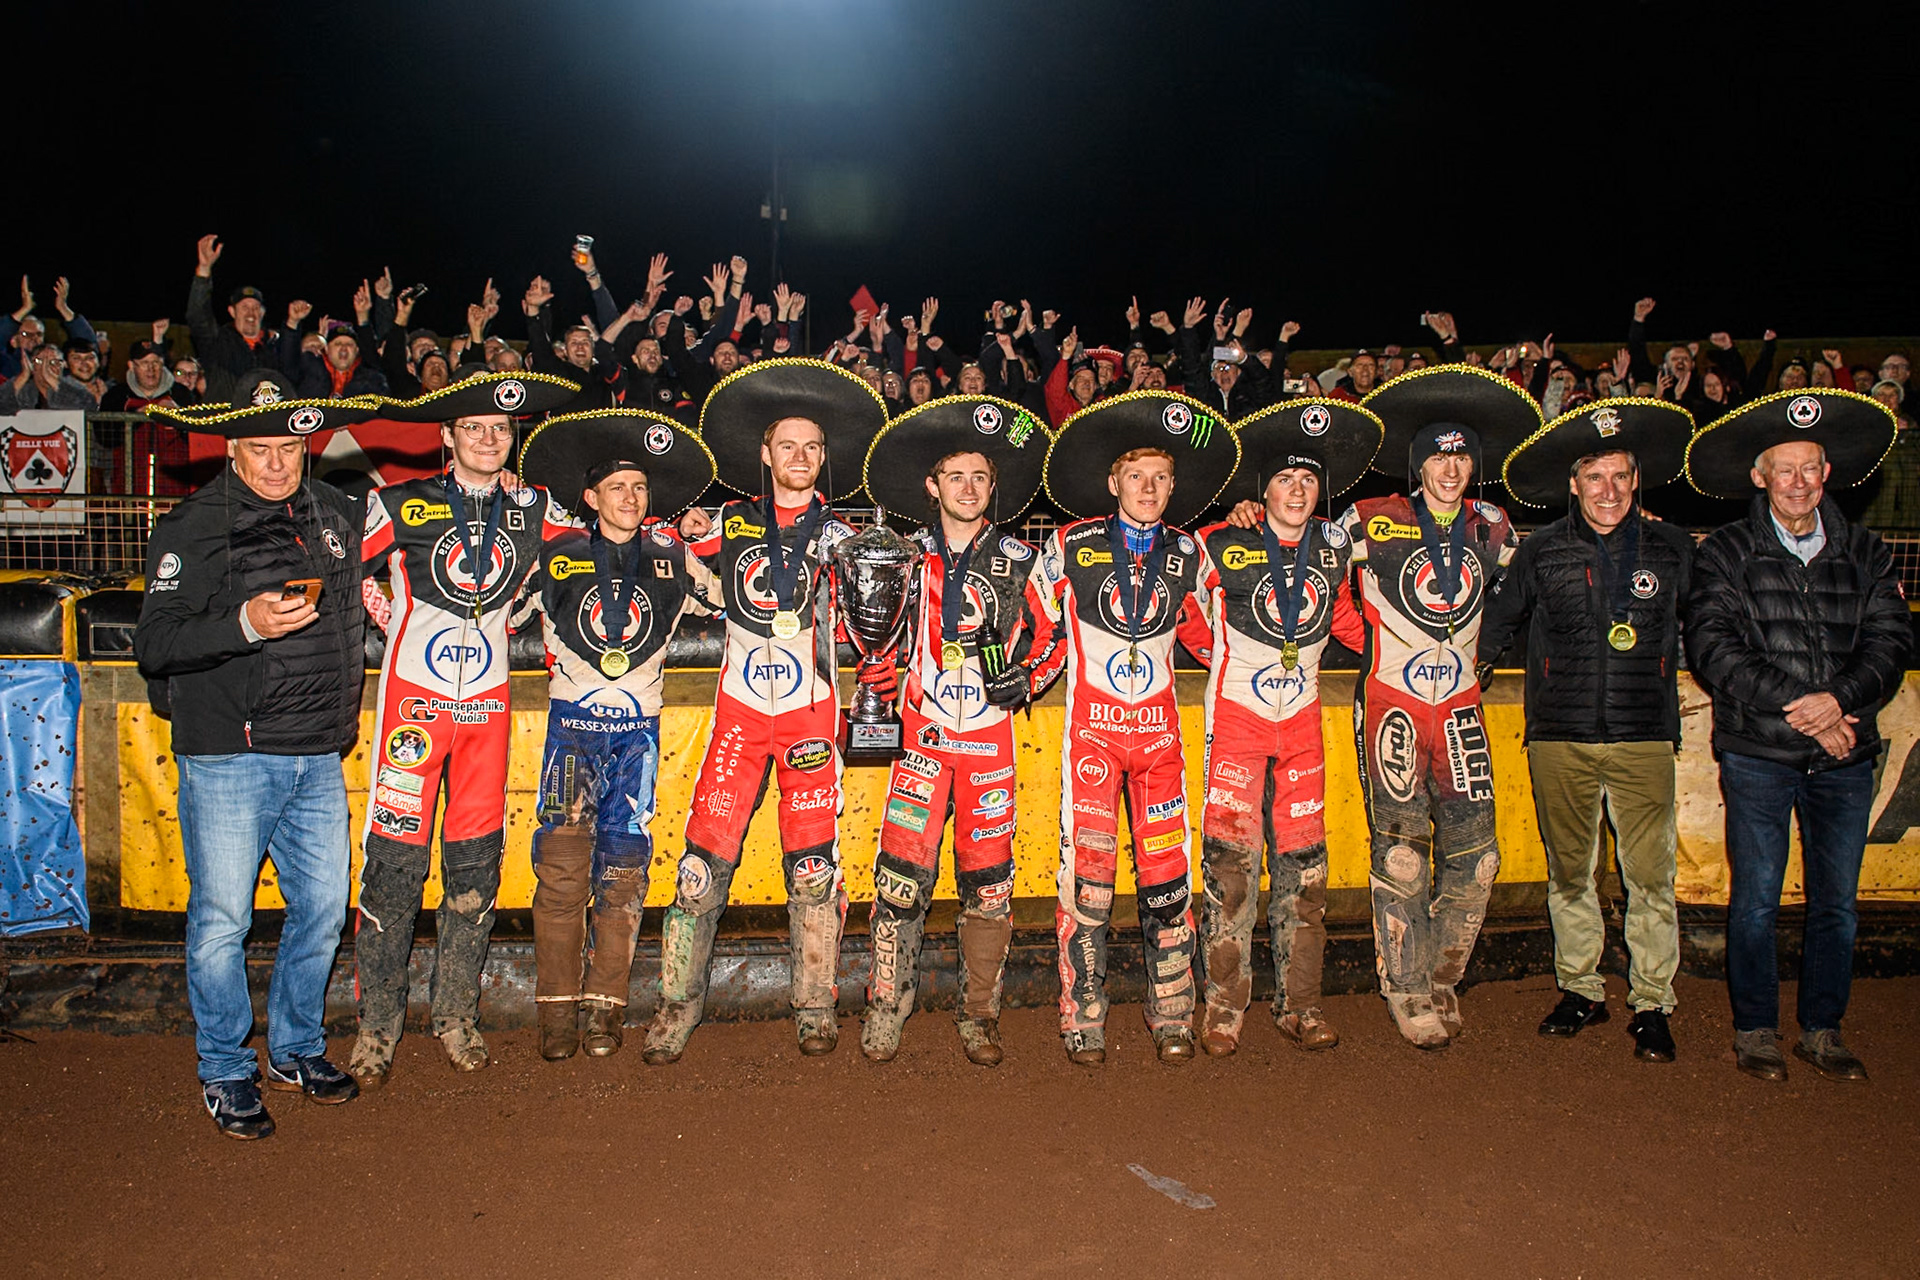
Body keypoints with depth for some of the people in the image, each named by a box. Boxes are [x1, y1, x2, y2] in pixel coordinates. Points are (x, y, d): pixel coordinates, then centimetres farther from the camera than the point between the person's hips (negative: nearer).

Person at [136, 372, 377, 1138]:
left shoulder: (334, 515, 12)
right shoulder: (191, 528, -4)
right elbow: (154, 643, -11)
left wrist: (344, 714, 20)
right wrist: (244, 625, -24)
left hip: (318, 759, 5)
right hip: (227, 759, -5)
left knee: (322, 910, 10)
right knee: (221, 922, 1)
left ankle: (296, 1050, 30)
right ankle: (225, 1072, 20)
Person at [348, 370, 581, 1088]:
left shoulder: (533, 511, 5)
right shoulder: (401, 506, -1)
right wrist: (380, 608, 1)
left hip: (487, 699, 2)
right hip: (414, 694, -2)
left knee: (475, 862, 6)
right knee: (395, 859, -3)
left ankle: (456, 1015, 20)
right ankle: (378, 1025, 10)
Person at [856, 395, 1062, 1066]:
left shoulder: (1019, 561, 5)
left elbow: (1051, 637, 13)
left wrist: (1028, 679, -1)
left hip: (989, 736, 0)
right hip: (923, 734, 0)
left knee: (988, 881, 2)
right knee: (903, 873, -6)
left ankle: (979, 1016, 15)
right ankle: (886, 1008, 8)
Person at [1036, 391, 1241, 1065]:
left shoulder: (1187, 553, 7)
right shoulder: (1070, 546, -1)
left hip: (1159, 727, 3)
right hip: (1091, 725, -2)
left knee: (1166, 871, 3)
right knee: (1087, 868, -6)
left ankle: (1172, 1015, 15)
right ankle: (1083, 1019, 5)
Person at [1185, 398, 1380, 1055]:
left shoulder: (1334, 545, 3)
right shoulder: (1223, 547, -9)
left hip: (1302, 718, 4)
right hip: (1237, 715, -4)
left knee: (1303, 863, 5)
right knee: (1232, 857, -6)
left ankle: (1299, 1005, 14)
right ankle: (1224, 1007, 2)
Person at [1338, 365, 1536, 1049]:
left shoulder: (1490, 527, 10)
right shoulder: (1375, 520, -1)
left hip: (1459, 704, 4)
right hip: (1391, 702, -3)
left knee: (1475, 853, 0)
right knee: (1401, 855, -5)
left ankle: (1441, 980, 21)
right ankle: (1409, 994, 11)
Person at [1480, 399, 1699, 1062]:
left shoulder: (1671, 549, 6)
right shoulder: (1541, 552, 5)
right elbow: (1497, 621, 17)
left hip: (1644, 739, -1)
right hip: (1560, 739, 1)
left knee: (1650, 876, -2)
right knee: (1569, 874, 10)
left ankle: (1651, 1005, 11)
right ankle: (1580, 990, 24)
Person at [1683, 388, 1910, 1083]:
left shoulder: (1864, 552, 10)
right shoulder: (1726, 552, 1)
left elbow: (1889, 641, 2)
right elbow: (1711, 646, -10)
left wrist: (1839, 698, -16)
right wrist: (1796, 704, -16)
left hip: (1845, 756, 3)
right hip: (1757, 754, -3)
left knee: (1836, 902, 9)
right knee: (1756, 898, 2)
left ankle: (1822, 1030, 23)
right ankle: (1755, 1029, 16)